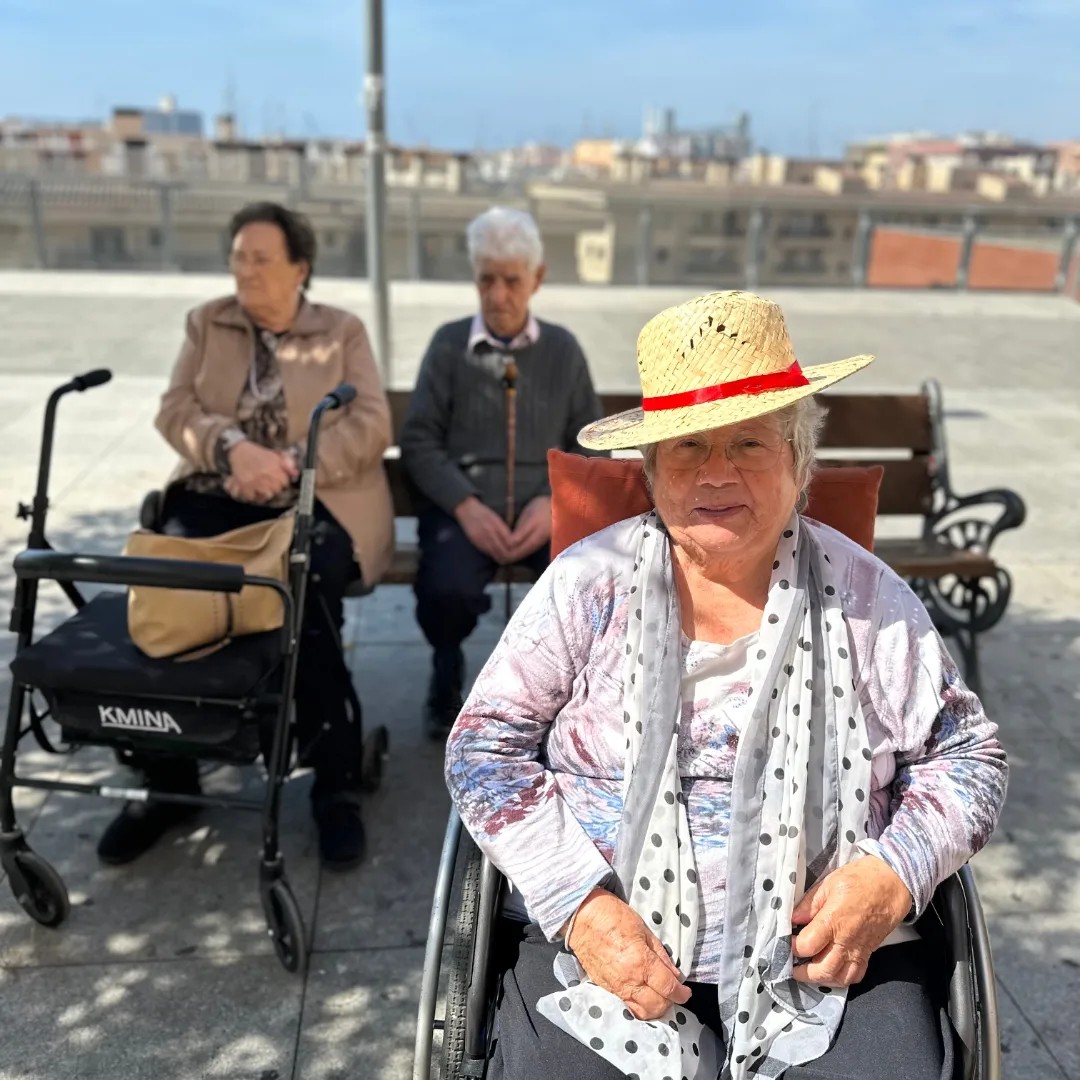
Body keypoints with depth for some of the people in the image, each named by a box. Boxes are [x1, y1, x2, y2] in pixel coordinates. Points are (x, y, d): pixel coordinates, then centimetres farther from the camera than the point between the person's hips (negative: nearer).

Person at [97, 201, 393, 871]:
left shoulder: (343, 332, 8)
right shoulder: (207, 323, 16)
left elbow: (372, 426, -4)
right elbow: (175, 409, 4)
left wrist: (291, 464, -18)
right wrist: (234, 448, -17)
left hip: (317, 503, -3)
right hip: (219, 496, 3)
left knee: (304, 606, -32)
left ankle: (336, 784, -16)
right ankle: (169, 779, -9)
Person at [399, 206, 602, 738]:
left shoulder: (563, 349, 12)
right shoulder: (449, 343, 8)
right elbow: (418, 441, 2)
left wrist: (553, 501, -9)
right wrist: (466, 506, -13)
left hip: (545, 508, 1)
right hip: (463, 506, -1)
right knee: (449, 590, -33)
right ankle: (447, 670, 5)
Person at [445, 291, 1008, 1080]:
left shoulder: (868, 597, 3)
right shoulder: (589, 585, -1)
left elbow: (967, 757, 10)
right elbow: (487, 747, 0)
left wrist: (894, 876, -8)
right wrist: (580, 905, -12)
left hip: (837, 956, 2)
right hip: (602, 943, -1)